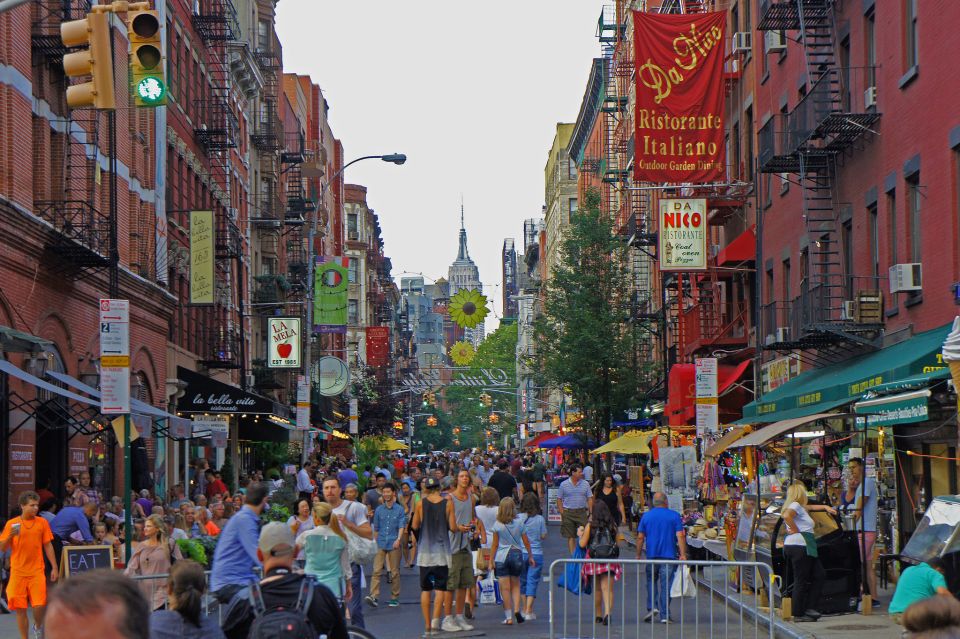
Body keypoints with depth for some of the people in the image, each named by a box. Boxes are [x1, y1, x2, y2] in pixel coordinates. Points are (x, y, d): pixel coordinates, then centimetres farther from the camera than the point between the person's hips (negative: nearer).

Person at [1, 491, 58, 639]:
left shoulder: (42, 522, 3)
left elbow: (48, 546, 8)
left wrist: (54, 567, 3)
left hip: (37, 571, 0)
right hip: (18, 572, 0)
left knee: (39, 605, -8)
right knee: (20, 608, 1)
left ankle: (38, 627, 23)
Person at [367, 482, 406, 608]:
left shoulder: (400, 510, 3)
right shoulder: (379, 510, 10)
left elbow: (401, 526, -4)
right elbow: (376, 528, 16)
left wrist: (398, 539, -20)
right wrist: (375, 542, 16)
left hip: (394, 545, -1)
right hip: (380, 544, 2)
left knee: (394, 572, 4)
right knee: (377, 570, -10)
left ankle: (395, 598, 11)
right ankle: (373, 596, -17)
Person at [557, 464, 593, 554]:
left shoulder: (585, 484, 6)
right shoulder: (564, 484, 1)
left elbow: (590, 499, 7)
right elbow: (559, 499, 5)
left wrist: (591, 512, -2)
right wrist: (562, 513, -4)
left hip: (582, 512, 1)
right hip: (568, 512, -1)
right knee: (570, 536, 3)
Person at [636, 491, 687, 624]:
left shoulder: (646, 516, 5)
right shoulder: (674, 516, 1)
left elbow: (640, 537, 3)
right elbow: (680, 536, -6)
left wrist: (638, 555, 10)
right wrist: (683, 555, -5)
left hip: (652, 555, 1)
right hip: (669, 555, -1)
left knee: (651, 582, 17)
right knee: (666, 584, 2)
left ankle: (652, 607, -1)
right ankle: (665, 615, 2)